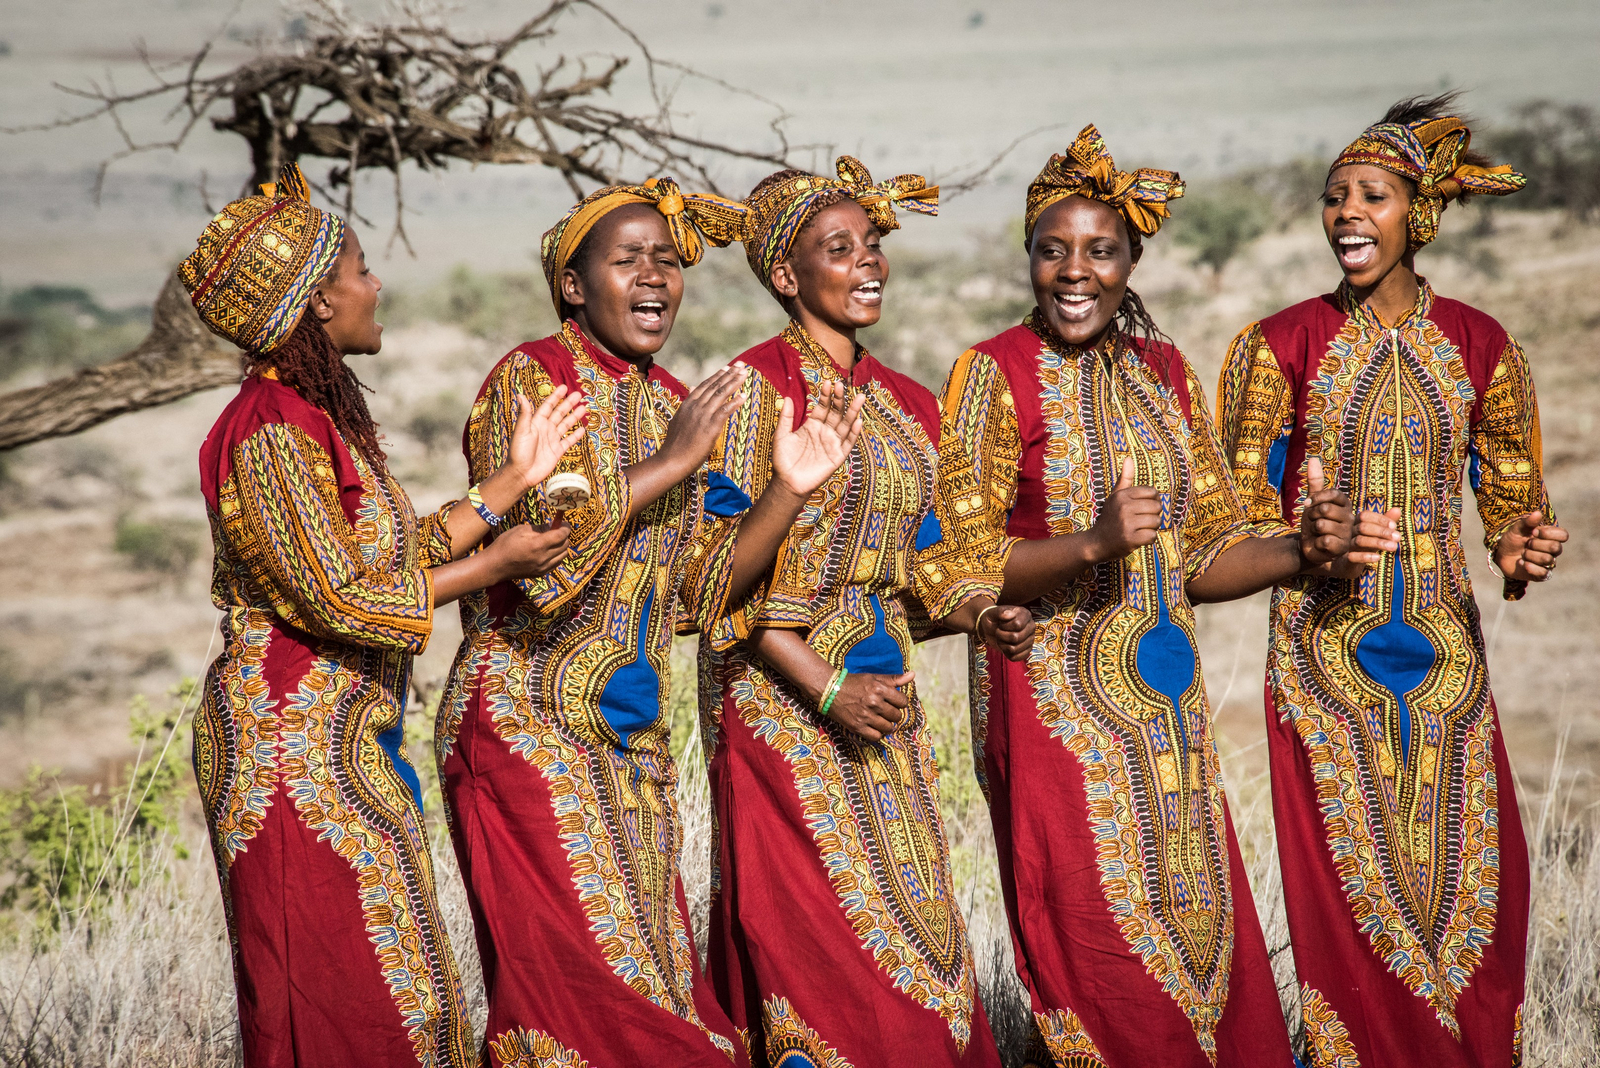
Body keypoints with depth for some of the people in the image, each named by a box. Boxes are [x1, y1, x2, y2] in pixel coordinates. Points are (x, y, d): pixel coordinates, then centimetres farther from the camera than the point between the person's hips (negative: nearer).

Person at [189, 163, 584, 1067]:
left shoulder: (318, 417, 12)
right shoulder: (273, 431, -18)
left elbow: (403, 551, 13)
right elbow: (340, 599, -20)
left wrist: (514, 478, 12)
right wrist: (492, 565, -11)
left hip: (348, 747, 10)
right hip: (295, 749, -10)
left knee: (383, 989, 13)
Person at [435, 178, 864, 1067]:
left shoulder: (674, 404, 12)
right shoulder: (529, 379, -9)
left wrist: (792, 488, -1)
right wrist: (665, 467, -18)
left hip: (635, 731, 7)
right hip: (535, 724, -7)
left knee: (649, 975, 7)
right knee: (577, 977, -7)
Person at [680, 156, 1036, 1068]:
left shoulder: (904, 403, 13)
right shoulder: (759, 387, -9)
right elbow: (726, 574, -13)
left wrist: (978, 614, -2)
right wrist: (829, 691, -18)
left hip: (885, 694, 7)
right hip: (786, 694, -7)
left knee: (915, 917, 6)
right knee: (820, 934, -7)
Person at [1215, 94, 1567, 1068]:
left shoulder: (1479, 346, 4)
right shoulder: (1285, 345, -1)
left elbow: (1511, 496, 9)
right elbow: (1246, 505, 0)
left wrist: (1520, 549, -13)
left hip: (1445, 654, 2)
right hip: (1325, 650, -2)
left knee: (1474, 876, 2)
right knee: (1346, 882, -1)